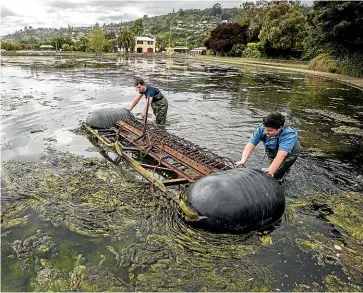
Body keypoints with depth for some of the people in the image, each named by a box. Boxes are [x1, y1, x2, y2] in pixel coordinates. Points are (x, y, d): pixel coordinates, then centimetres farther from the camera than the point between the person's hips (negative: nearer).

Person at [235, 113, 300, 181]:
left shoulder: (288, 135, -41)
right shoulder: (261, 128, -31)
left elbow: (280, 156, -49)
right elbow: (250, 145, -35)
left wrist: (270, 171, -62)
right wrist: (243, 161, -50)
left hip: (290, 152, -5)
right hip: (273, 149, 5)